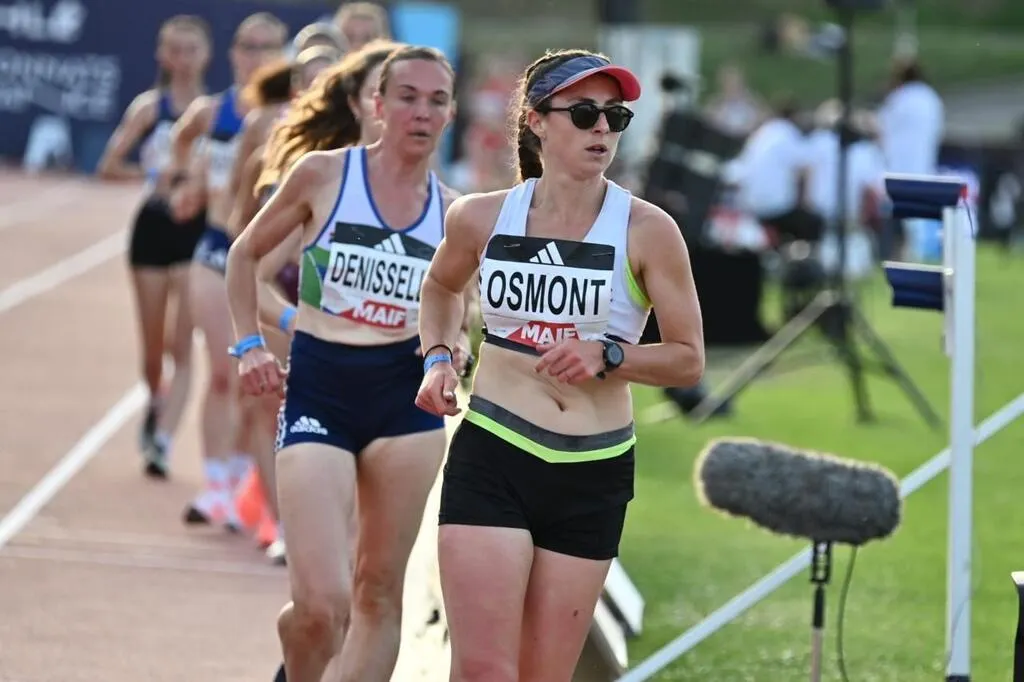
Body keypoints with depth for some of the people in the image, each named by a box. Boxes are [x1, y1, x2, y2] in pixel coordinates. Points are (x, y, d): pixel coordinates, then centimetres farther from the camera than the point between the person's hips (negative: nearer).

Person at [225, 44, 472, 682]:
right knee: (322, 605, -12)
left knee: (379, 590, 5)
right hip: (319, 390, -3)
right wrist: (250, 344, 0)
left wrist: (453, 349, -2)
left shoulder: (453, 212, 6)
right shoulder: (323, 173, -2)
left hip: (406, 396, 3)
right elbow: (246, 253, 10)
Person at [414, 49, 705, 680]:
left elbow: (689, 360, 0)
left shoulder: (647, 231, -5)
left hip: (593, 474, 0)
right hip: (491, 460, 0)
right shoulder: (480, 218, 1)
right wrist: (438, 357, 7)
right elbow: (441, 286, 24)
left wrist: (608, 357, -17)